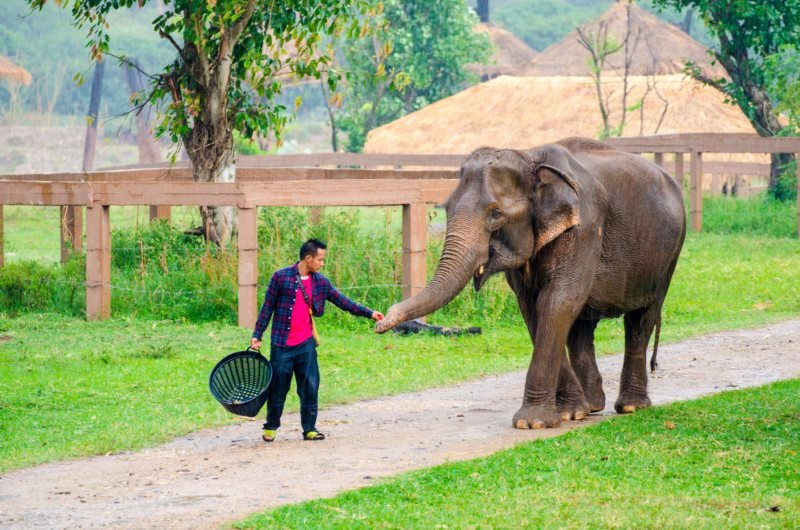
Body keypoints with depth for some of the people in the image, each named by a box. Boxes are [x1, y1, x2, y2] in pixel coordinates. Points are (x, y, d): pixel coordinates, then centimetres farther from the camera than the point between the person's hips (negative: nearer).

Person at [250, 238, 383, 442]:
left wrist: (369, 313, 5)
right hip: (282, 345, -4)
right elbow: (267, 308, -1)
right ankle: (271, 427, 17)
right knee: (278, 387, 3)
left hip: (306, 344, 4)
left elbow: (342, 301, 11)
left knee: (310, 387, 1)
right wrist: (257, 335, -1)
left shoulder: (320, 282, 6)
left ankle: (309, 428, 10)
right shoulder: (281, 277, -6)